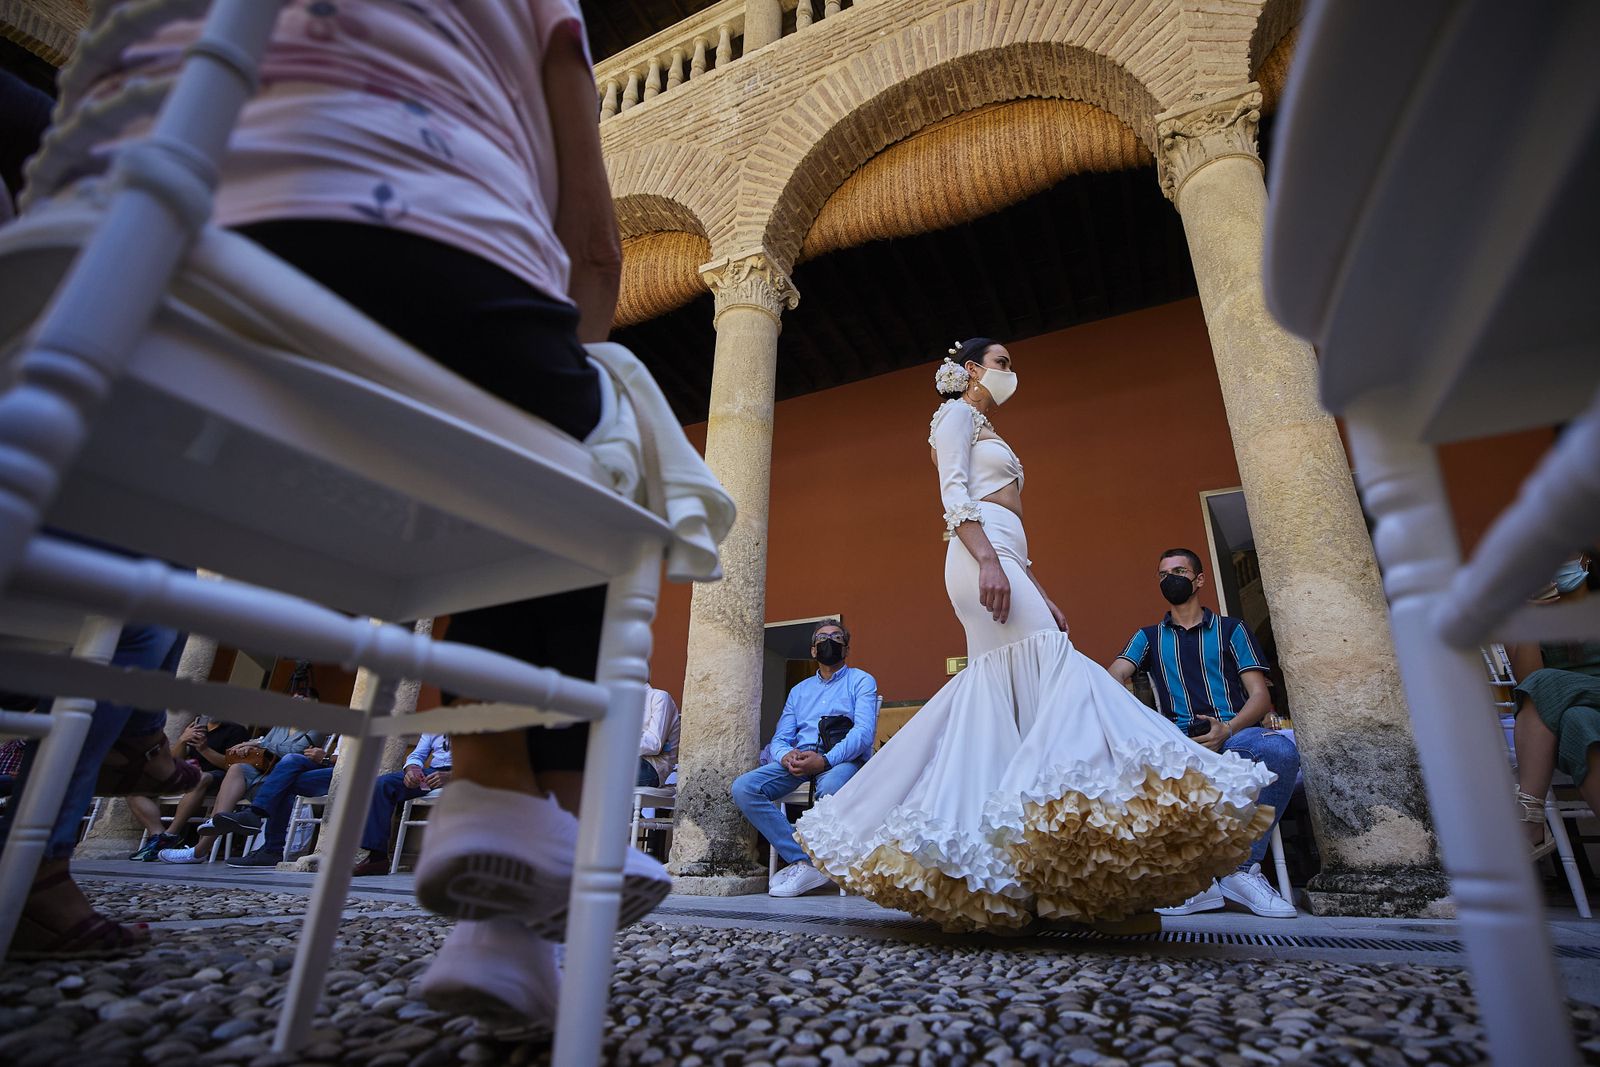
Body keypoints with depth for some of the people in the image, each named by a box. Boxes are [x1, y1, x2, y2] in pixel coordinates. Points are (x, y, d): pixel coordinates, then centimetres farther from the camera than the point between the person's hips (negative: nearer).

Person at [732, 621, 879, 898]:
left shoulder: (861, 681, 11)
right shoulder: (799, 690, 27)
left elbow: (864, 732, -6)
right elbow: (780, 738, 18)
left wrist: (825, 760, -23)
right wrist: (785, 756, -9)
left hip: (843, 759, -4)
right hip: (798, 760, 5)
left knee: (830, 787, -40)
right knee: (743, 787, -22)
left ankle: (801, 864, -14)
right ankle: (804, 862, -21)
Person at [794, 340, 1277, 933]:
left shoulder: (986, 433, 34)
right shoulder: (957, 415, 8)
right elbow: (953, 493, -9)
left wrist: (1040, 594, 22)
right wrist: (988, 559, -24)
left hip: (1002, 562, 10)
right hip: (982, 558, -10)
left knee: (996, 699, -2)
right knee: (1055, 677, -20)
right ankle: (1091, 881, -23)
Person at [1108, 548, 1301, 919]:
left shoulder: (1231, 629, 18)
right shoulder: (1148, 637, 21)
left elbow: (1260, 696, 7)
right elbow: (1114, 679, 2)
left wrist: (1227, 729, -14)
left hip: (1236, 732, 0)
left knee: (1281, 750, -35)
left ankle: (1243, 869, -19)